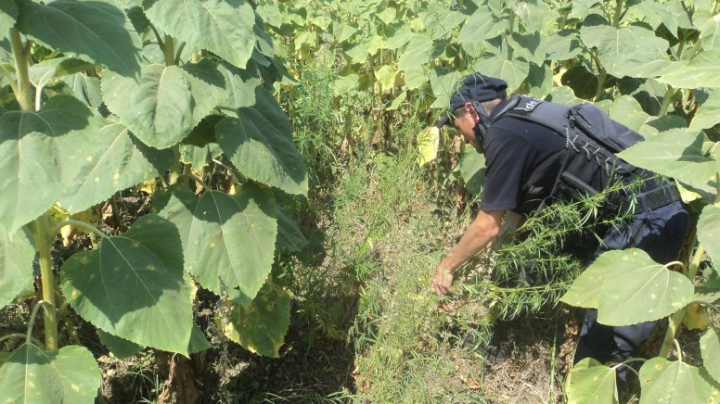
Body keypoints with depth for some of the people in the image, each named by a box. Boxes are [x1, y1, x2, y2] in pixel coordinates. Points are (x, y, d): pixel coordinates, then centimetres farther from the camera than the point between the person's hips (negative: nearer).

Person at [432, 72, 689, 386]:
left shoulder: (503, 134, -10)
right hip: (659, 213, 9)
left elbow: (488, 228, -5)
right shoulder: (528, 121, 18)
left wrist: (447, 267, 10)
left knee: (602, 339, -2)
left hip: (644, 220, -9)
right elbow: (524, 210, 26)